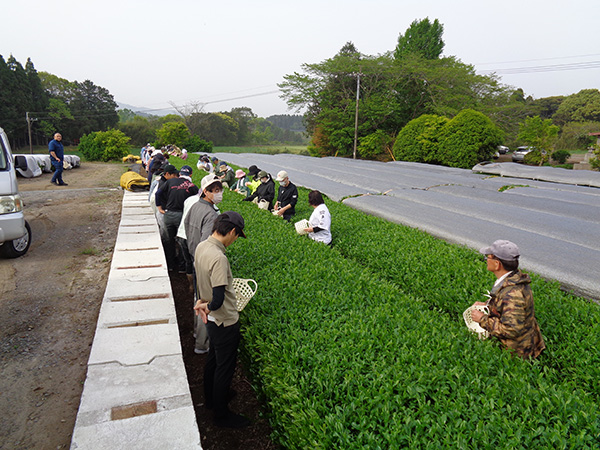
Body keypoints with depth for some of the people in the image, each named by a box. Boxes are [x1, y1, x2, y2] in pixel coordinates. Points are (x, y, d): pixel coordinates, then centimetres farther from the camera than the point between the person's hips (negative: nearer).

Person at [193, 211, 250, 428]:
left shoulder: (201, 246, -4)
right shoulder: (218, 258, -33)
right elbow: (217, 301, -34)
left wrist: (203, 299, 14)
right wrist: (206, 307, -15)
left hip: (213, 320, 9)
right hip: (225, 322, -9)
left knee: (213, 359, 27)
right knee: (224, 368, 11)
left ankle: (211, 398, 49)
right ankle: (221, 414, 31)